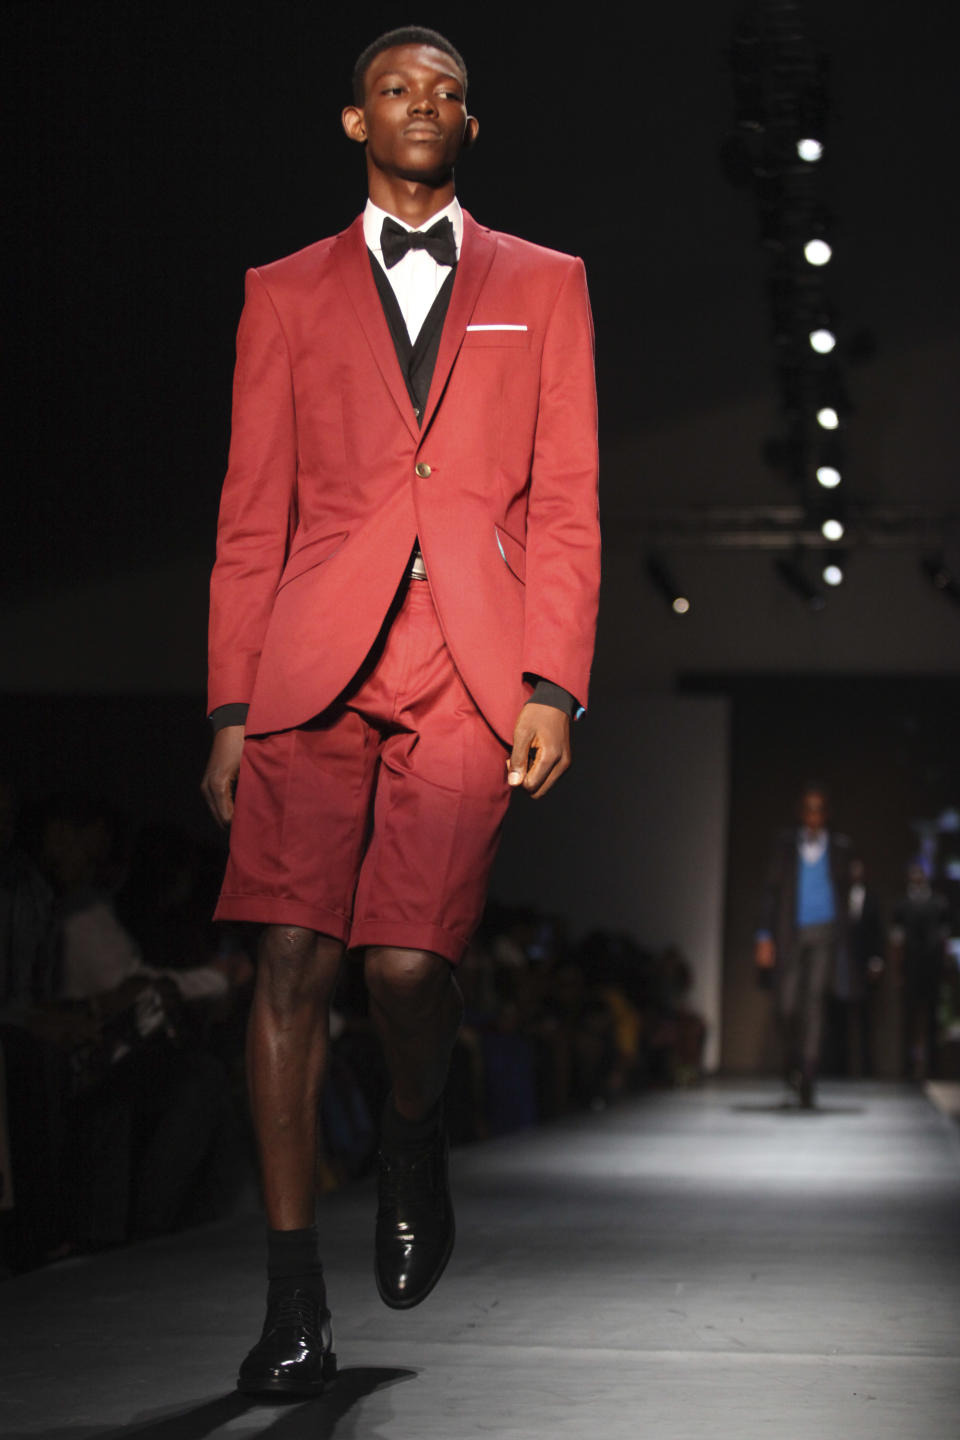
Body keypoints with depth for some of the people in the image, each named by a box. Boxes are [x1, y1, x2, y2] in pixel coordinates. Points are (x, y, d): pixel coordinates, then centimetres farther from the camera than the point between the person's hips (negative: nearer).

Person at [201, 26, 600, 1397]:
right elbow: (250, 514, 13)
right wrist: (232, 705, 4)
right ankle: (294, 1299, -2)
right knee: (293, 955, -9)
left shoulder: (543, 286, 17)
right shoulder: (287, 294, 17)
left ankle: (414, 1134, 24)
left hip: (473, 665, -1)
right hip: (318, 656, 1)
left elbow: (566, 503, 9)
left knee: (407, 960, -12)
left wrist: (554, 686, -2)